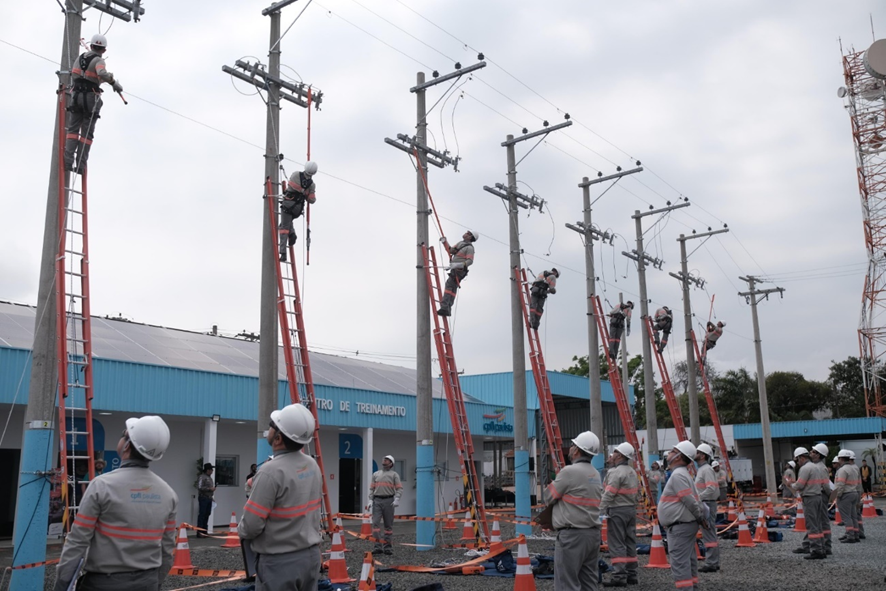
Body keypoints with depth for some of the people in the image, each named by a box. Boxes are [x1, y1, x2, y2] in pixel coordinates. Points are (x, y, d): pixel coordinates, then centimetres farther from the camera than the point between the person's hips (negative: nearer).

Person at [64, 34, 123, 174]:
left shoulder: (80, 57, 11)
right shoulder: (98, 61, -8)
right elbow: (102, 73, -30)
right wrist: (114, 83, -17)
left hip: (76, 96, 4)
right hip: (91, 98, -4)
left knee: (73, 129, 8)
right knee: (87, 132, 2)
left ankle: (68, 159, -8)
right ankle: (80, 164, -2)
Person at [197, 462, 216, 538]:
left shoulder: (210, 477, 16)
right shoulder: (202, 477, -11)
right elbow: (200, 487, -19)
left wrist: (212, 496, 18)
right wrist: (210, 489, -17)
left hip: (209, 498, 8)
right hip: (203, 498, -8)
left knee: (207, 515, 10)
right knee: (202, 515, -6)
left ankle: (204, 531, 16)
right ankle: (199, 532, -3)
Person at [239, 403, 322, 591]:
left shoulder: (271, 472, -22)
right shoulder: (313, 465, 4)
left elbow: (251, 526, -19)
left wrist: (240, 530, 1)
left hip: (280, 561, -7)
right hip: (311, 554, 8)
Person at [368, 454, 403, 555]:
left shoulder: (394, 474, 6)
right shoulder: (376, 474, 16)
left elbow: (399, 488, -2)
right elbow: (371, 488, 14)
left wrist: (397, 499, -15)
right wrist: (370, 499, 3)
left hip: (389, 501, -2)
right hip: (377, 501, 2)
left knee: (388, 524, 3)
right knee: (375, 522, -8)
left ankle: (387, 546, 11)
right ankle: (378, 546, -7)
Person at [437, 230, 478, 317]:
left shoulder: (469, 248, -11)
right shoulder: (460, 243, 17)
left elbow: (470, 261, -22)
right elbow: (451, 251, 25)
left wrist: (458, 265, -34)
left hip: (459, 270, -10)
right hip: (454, 270, 10)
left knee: (449, 285, -21)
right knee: (452, 289, 11)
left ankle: (444, 307, -30)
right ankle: (448, 309, 16)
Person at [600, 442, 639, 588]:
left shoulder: (616, 472, -15)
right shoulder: (632, 472, 14)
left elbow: (608, 494, -19)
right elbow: (637, 488, 17)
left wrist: (600, 511, -18)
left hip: (617, 510, -9)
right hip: (631, 509, 9)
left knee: (617, 545, -7)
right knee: (630, 543, 11)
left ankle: (619, 576, -9)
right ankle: (631, 575, 15)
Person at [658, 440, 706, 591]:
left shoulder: (678, 475, -17)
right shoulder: (682, 473, 16)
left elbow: (690, 501, -21)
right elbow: (692, 500, 17)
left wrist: (701, 518, -10)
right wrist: (701, 517, 12)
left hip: (680, 527, -11)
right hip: (687, 525, 11)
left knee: (680, 564, -10)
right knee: (688, 562, 15)